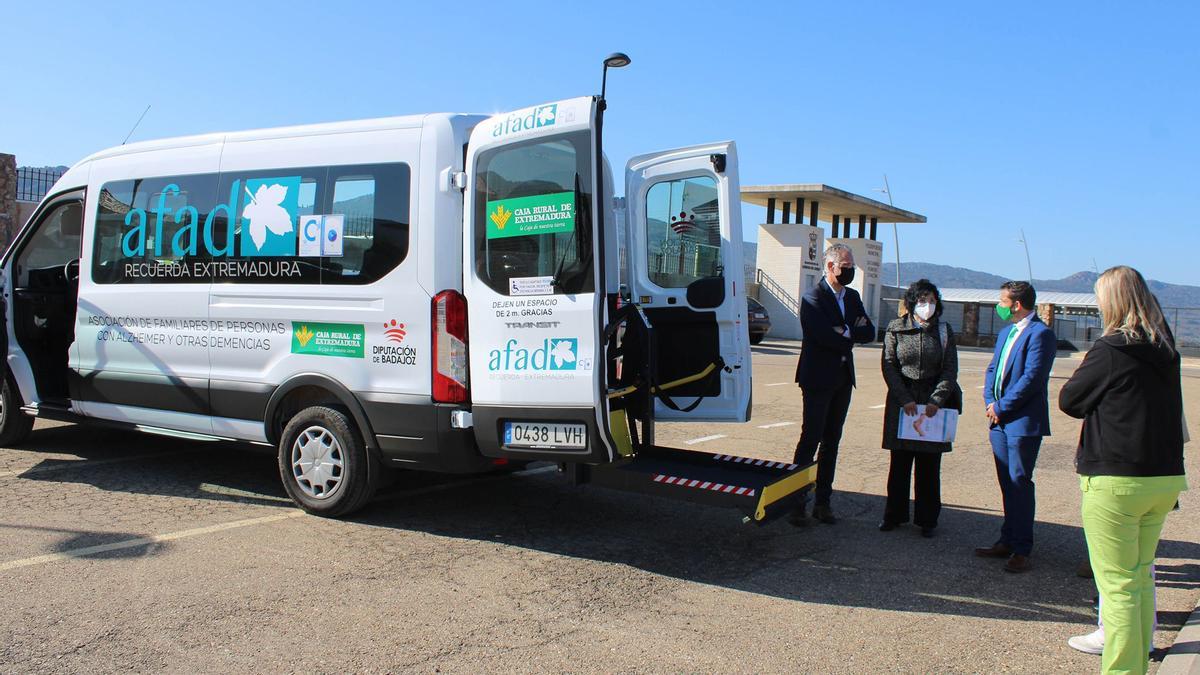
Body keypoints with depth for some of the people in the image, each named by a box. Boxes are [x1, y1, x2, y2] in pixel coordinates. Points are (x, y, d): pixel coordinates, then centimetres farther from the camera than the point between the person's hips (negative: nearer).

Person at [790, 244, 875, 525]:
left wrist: (846, 331, -11)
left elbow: (869, 332, 6)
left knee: (831, 441, 9)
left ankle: (823, 501, 16)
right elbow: (824, 335, -23)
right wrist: (851, 338, -8)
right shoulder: (812, 298, -10)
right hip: (818, 378, -7)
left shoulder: (853, 296, 14)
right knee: (810, 439, -5)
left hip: (843, 378, 7)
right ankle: (797, 502, 1)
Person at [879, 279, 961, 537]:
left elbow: (950, 370, 1)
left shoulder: (943, 331, 4)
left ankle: (927, 519, 15)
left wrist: (936, 401, -11)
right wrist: (904, 399, -10)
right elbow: (889, 366, -2)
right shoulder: (896, 329, 2)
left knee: (929, 466, 4)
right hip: (901, 402, 0)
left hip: (933, 403, 1)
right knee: (899, 463, 5)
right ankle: (894, 514, 17)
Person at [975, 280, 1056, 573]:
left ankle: (1021, 550, 3)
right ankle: (1008, 541, 23)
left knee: (1019, 483, -4)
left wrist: (1001, 407, -14)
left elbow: (1032, 378, -19)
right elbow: (992, 369, 18)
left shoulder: (1040, 333, -12)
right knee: (1008, 484, 14)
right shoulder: (1006, 332, 17)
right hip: (1000, 420, 9)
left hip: (1023, 422, -9)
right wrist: (989, 402, 2)